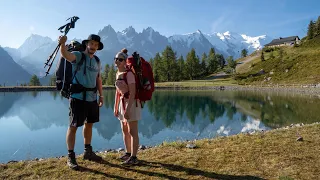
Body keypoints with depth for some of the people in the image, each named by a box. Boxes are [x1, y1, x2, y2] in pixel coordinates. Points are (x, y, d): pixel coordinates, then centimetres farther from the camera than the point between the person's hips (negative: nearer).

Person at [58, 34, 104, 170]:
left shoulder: (97, 61, 14)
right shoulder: (78, 55, -6)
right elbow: (66, 55, -29)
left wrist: (101, 95, 16)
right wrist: (63, 44, -49)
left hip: (92, 98, 7)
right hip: (78, 97, -7)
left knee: (89, 124, 16)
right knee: (73, 126, -2)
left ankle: (88, 152, 31)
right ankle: (70, 157, 8)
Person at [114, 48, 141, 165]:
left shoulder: (129, 73, -16)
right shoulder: (117, 74, 10)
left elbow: (132, 92, -21)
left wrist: (128, 109, -24)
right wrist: (116, 107, 13)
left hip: (131, 103, -9)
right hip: (122, 102, 9)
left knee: (132, 131, -3)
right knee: (125, 130, 15)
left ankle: (133, 157, 5)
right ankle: (128, 153, 28)